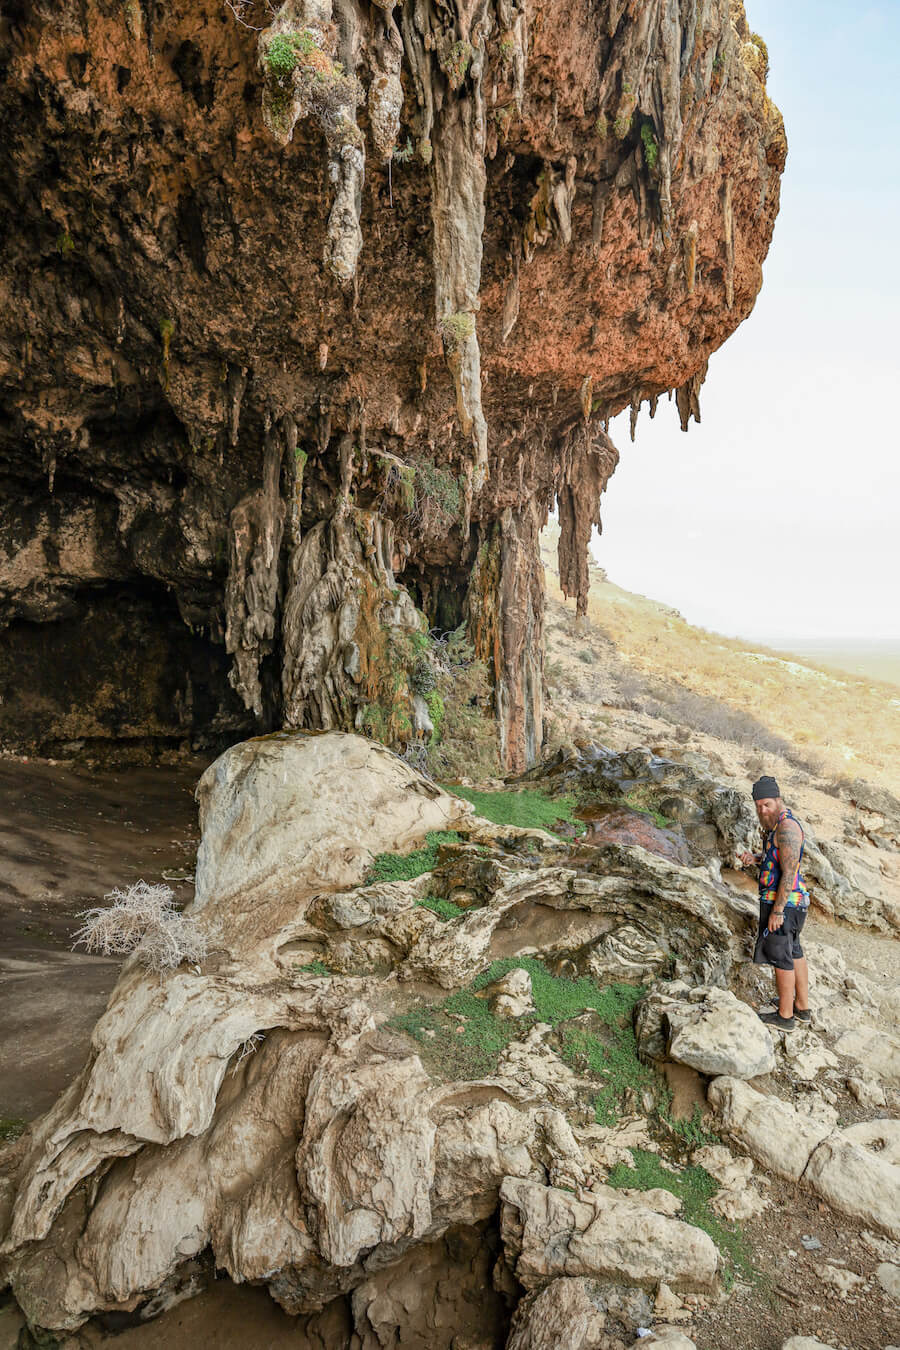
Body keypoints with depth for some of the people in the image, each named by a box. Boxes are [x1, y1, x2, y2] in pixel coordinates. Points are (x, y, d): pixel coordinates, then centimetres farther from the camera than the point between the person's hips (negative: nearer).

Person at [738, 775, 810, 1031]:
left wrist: (776, 912, -22)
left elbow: (789, 873, -25)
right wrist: (754, 857, 5)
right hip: (789, 901, 10)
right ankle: (802, 1007, 31)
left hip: (783, 903, -10)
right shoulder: (774, 823, 9)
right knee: (794, 953, 19)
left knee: (780, 957, 1)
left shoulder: (787, 827, -23)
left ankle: (785, 1016, 12)